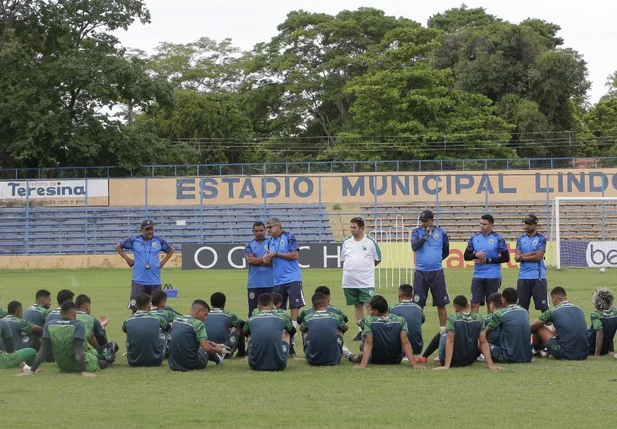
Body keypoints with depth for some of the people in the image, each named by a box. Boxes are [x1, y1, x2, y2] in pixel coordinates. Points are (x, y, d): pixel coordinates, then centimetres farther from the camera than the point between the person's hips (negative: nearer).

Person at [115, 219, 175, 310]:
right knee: (135, 307, -4)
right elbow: (118, 246, 10)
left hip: (155, 281, 2)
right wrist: (127, 259, 2)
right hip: (138, 281, -2)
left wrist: (163, 262, 9)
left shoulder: (158, 241, 4)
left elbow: (171, 249, 20)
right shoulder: (134, 240, -1)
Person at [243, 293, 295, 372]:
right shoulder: (282, 317, 5)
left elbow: (245, 333, 31)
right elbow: (292, 331, 28)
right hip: (278, 365, -1)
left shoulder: (251, 320, 7)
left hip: (256, 365, 1)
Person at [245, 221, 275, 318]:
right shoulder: (249, 245, 9)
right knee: (253, 309, 0)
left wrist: (256, 261, -7)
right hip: (254, 284, 0)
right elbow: (249, 260, -7)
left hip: (269, 283, 0)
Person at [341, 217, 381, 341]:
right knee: (358, 306, 10)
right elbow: (342, 260, 16)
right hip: (350, 282, 3)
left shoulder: (370, 242, -2)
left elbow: (377, 260, 7)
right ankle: (361, 331, 17)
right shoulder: (346, 242, 7)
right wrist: (352, 268, 5)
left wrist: (365, 267, 4)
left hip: (366, 282, -3)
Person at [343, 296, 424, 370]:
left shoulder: (368, 320, -21)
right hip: (396, 360, 2)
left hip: (376, 360, -2)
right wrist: (414, 364, -28)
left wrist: (362, 365, -32)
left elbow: (369, 343, -27)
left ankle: (351, 357, 44)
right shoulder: (400, 321, -17)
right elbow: (405, 343, -24)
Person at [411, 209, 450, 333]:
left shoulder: (441, 233, 3)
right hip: (420, 272, -1)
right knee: (418, 304, 1)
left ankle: (443, 330, 12)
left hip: (437, 272, 1)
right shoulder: (417, 231, 1)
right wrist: (426, 235, -21)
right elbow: (414, 247, -16)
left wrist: (437, 259, 5)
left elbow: (446, 251, 16)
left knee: (441, 303, 4)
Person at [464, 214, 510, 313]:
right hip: (478, 276, 3)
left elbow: (506, 258, -4)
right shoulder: (474, 238, 6)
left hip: (493, 276, -3)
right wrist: (476, 255, -12)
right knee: (474, 304, -1)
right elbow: (466, 256, 10)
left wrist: (487, 260, -11)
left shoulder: (498, 239, -4)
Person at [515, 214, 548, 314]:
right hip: (523, 276, 4)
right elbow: (517, 257, 2)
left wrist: (523, 257, -4)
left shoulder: (541, 239, -1)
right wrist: (532, 254, -9)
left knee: (543, 306, -5)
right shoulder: (521, 239, 12)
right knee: (522, 306, 6)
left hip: (538, 276, -4)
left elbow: (539, 256, -11)